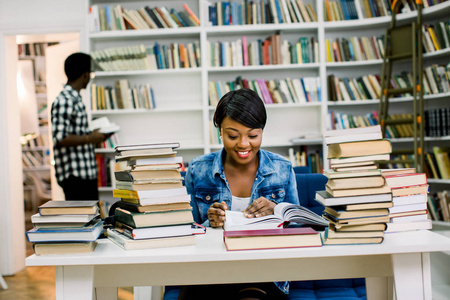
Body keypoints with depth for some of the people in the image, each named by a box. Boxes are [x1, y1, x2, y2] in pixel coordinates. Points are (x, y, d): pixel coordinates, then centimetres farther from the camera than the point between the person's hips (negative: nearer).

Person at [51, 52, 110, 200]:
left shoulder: (76, 99, 16)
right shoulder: (64, 101, -14)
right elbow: (60, 139, -22)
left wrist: (93, 135, 13)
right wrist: (89, 138, -15)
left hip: (88, 173, 10)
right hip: (74, 176, -10)